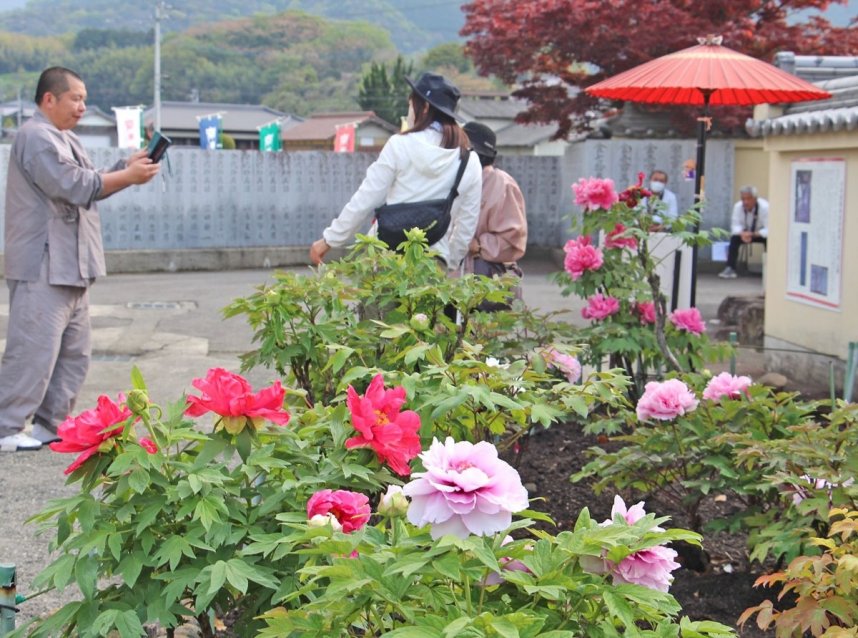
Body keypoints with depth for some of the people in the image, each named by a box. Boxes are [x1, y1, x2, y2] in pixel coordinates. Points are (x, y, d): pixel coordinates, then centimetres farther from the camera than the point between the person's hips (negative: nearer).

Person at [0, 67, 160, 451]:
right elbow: (75, 186, -20)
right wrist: (128, 176, -13)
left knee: (74, 353, 12)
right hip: (42, 268, -10)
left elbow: (88, 186, 18)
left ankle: (51, 425, 19)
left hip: (68, 268, 10)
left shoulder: (63, 139, 21)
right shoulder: (37, 137, -12)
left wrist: (127, 170, 4)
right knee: (34, 350, -9)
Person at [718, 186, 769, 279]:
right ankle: (730, 269, -25)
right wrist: (742, 233, -38)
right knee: (734, 238, -25)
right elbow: (735, 225, -16)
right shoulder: (738, 206, -19)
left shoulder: (765, 207, -29)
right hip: (746, 232, 3)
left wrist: (752, 234, -42)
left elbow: (768, 230, -29)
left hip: (761, 234, -3)